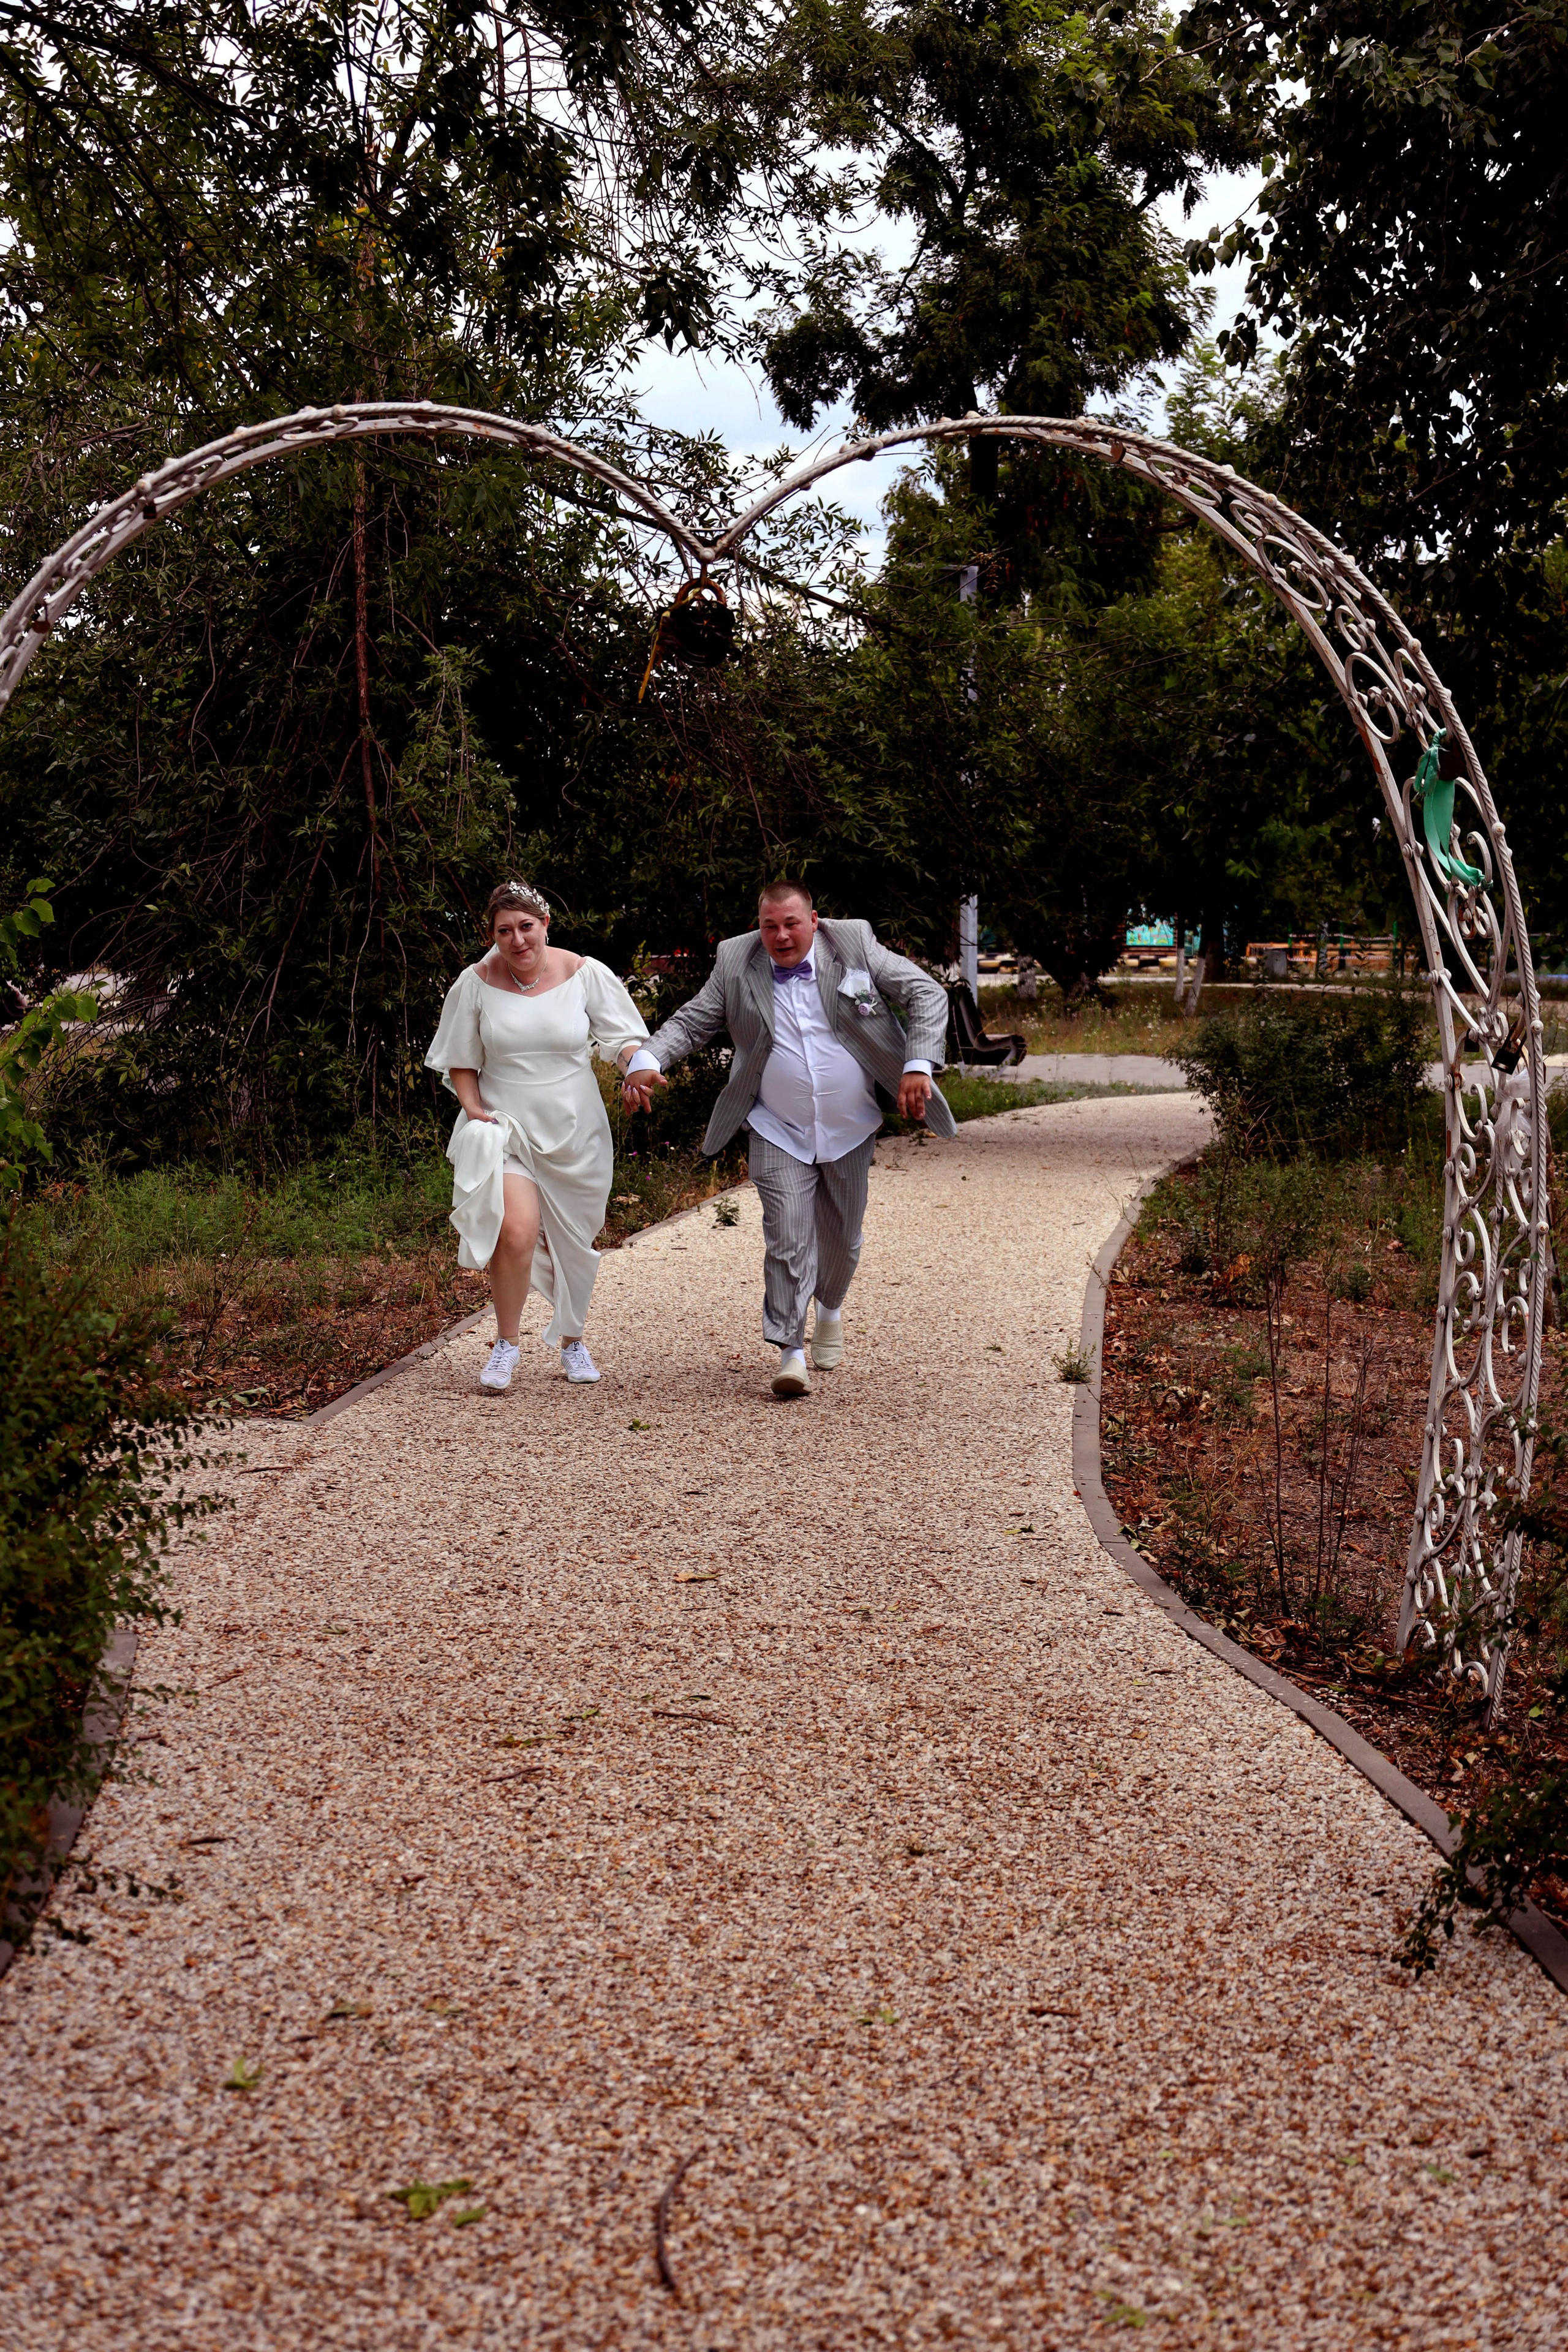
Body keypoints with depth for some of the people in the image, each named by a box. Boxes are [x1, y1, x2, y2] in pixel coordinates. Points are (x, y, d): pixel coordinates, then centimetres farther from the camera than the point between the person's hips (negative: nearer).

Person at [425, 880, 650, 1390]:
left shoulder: (586, 975, -4)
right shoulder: (476, 984, -2)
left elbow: (623, 1037, -1)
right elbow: (460, 1061, 8)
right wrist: (474, 1109, -7)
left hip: (574, 1133, 1)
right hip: (505, 1129, -1)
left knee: (571, 1242, 12)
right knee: (516, 1230, -21)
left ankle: (572, 1339, 37)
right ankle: (506, 1344, -2)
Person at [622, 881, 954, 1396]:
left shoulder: (855, 945, -7)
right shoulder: (736, 963, -4)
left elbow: (927, 994, -7)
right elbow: (689, 1023, -1)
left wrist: (918, 1065, -20)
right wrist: (647, 1060, -20)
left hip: (850, 1131, 1)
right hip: (779, 1134, -1)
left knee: (842, 1238, 15)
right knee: (787, 1238, -11)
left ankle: (830, 1310, 44)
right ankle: (790, 1351, -4)